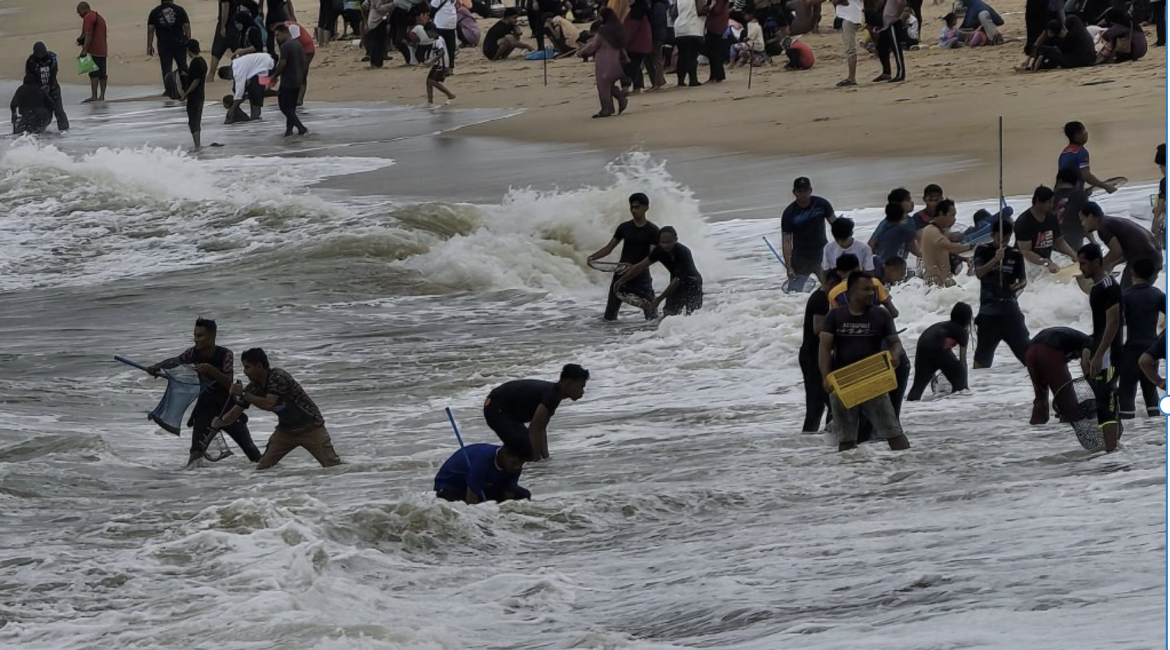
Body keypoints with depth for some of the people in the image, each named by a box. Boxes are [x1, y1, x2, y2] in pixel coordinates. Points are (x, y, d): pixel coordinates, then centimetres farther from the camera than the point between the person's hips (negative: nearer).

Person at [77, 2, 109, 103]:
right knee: (102, 74, 8)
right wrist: (83, 41, 25)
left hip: (94, 50, -10)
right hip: (103, 50, 10)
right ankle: (102, 96, 8)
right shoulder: (99, 17, 24)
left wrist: (85, 49, -20)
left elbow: (89, 34, -16)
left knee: (94, 73, -12)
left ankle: (94, 96, -17)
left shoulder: (88, 17, -7)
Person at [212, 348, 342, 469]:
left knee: (331, 465, -13)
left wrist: (243, 394, -32)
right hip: (286, 430, 7)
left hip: (311, 427, -7)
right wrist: (220, 422, -24)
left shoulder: (278, 377, -26)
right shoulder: (254, 387, -5)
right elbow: (236, 412, -3)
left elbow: (269, 404, -37)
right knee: (263, 466, -3)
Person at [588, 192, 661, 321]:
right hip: (621, 275, 4)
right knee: (610, 315, 3)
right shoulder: (624, 227, 7)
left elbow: (652, 256, -14)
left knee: (651, 314, -8)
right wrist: (593, 257, -8)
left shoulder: (652, 231, -5)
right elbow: (609, 247, 10)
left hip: (641, 276, -4)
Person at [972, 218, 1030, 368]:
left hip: (1010, 307, 2)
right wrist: (996, 259, -29)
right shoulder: (983, 251, -1)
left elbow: (1023, 278, 8)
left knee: (1025, 347, 1)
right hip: (989, 308, -2)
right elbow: (979, 273, -15)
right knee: (983, 353, 0)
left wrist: (1021, 284, -17)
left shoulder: (1015, 255, 5)